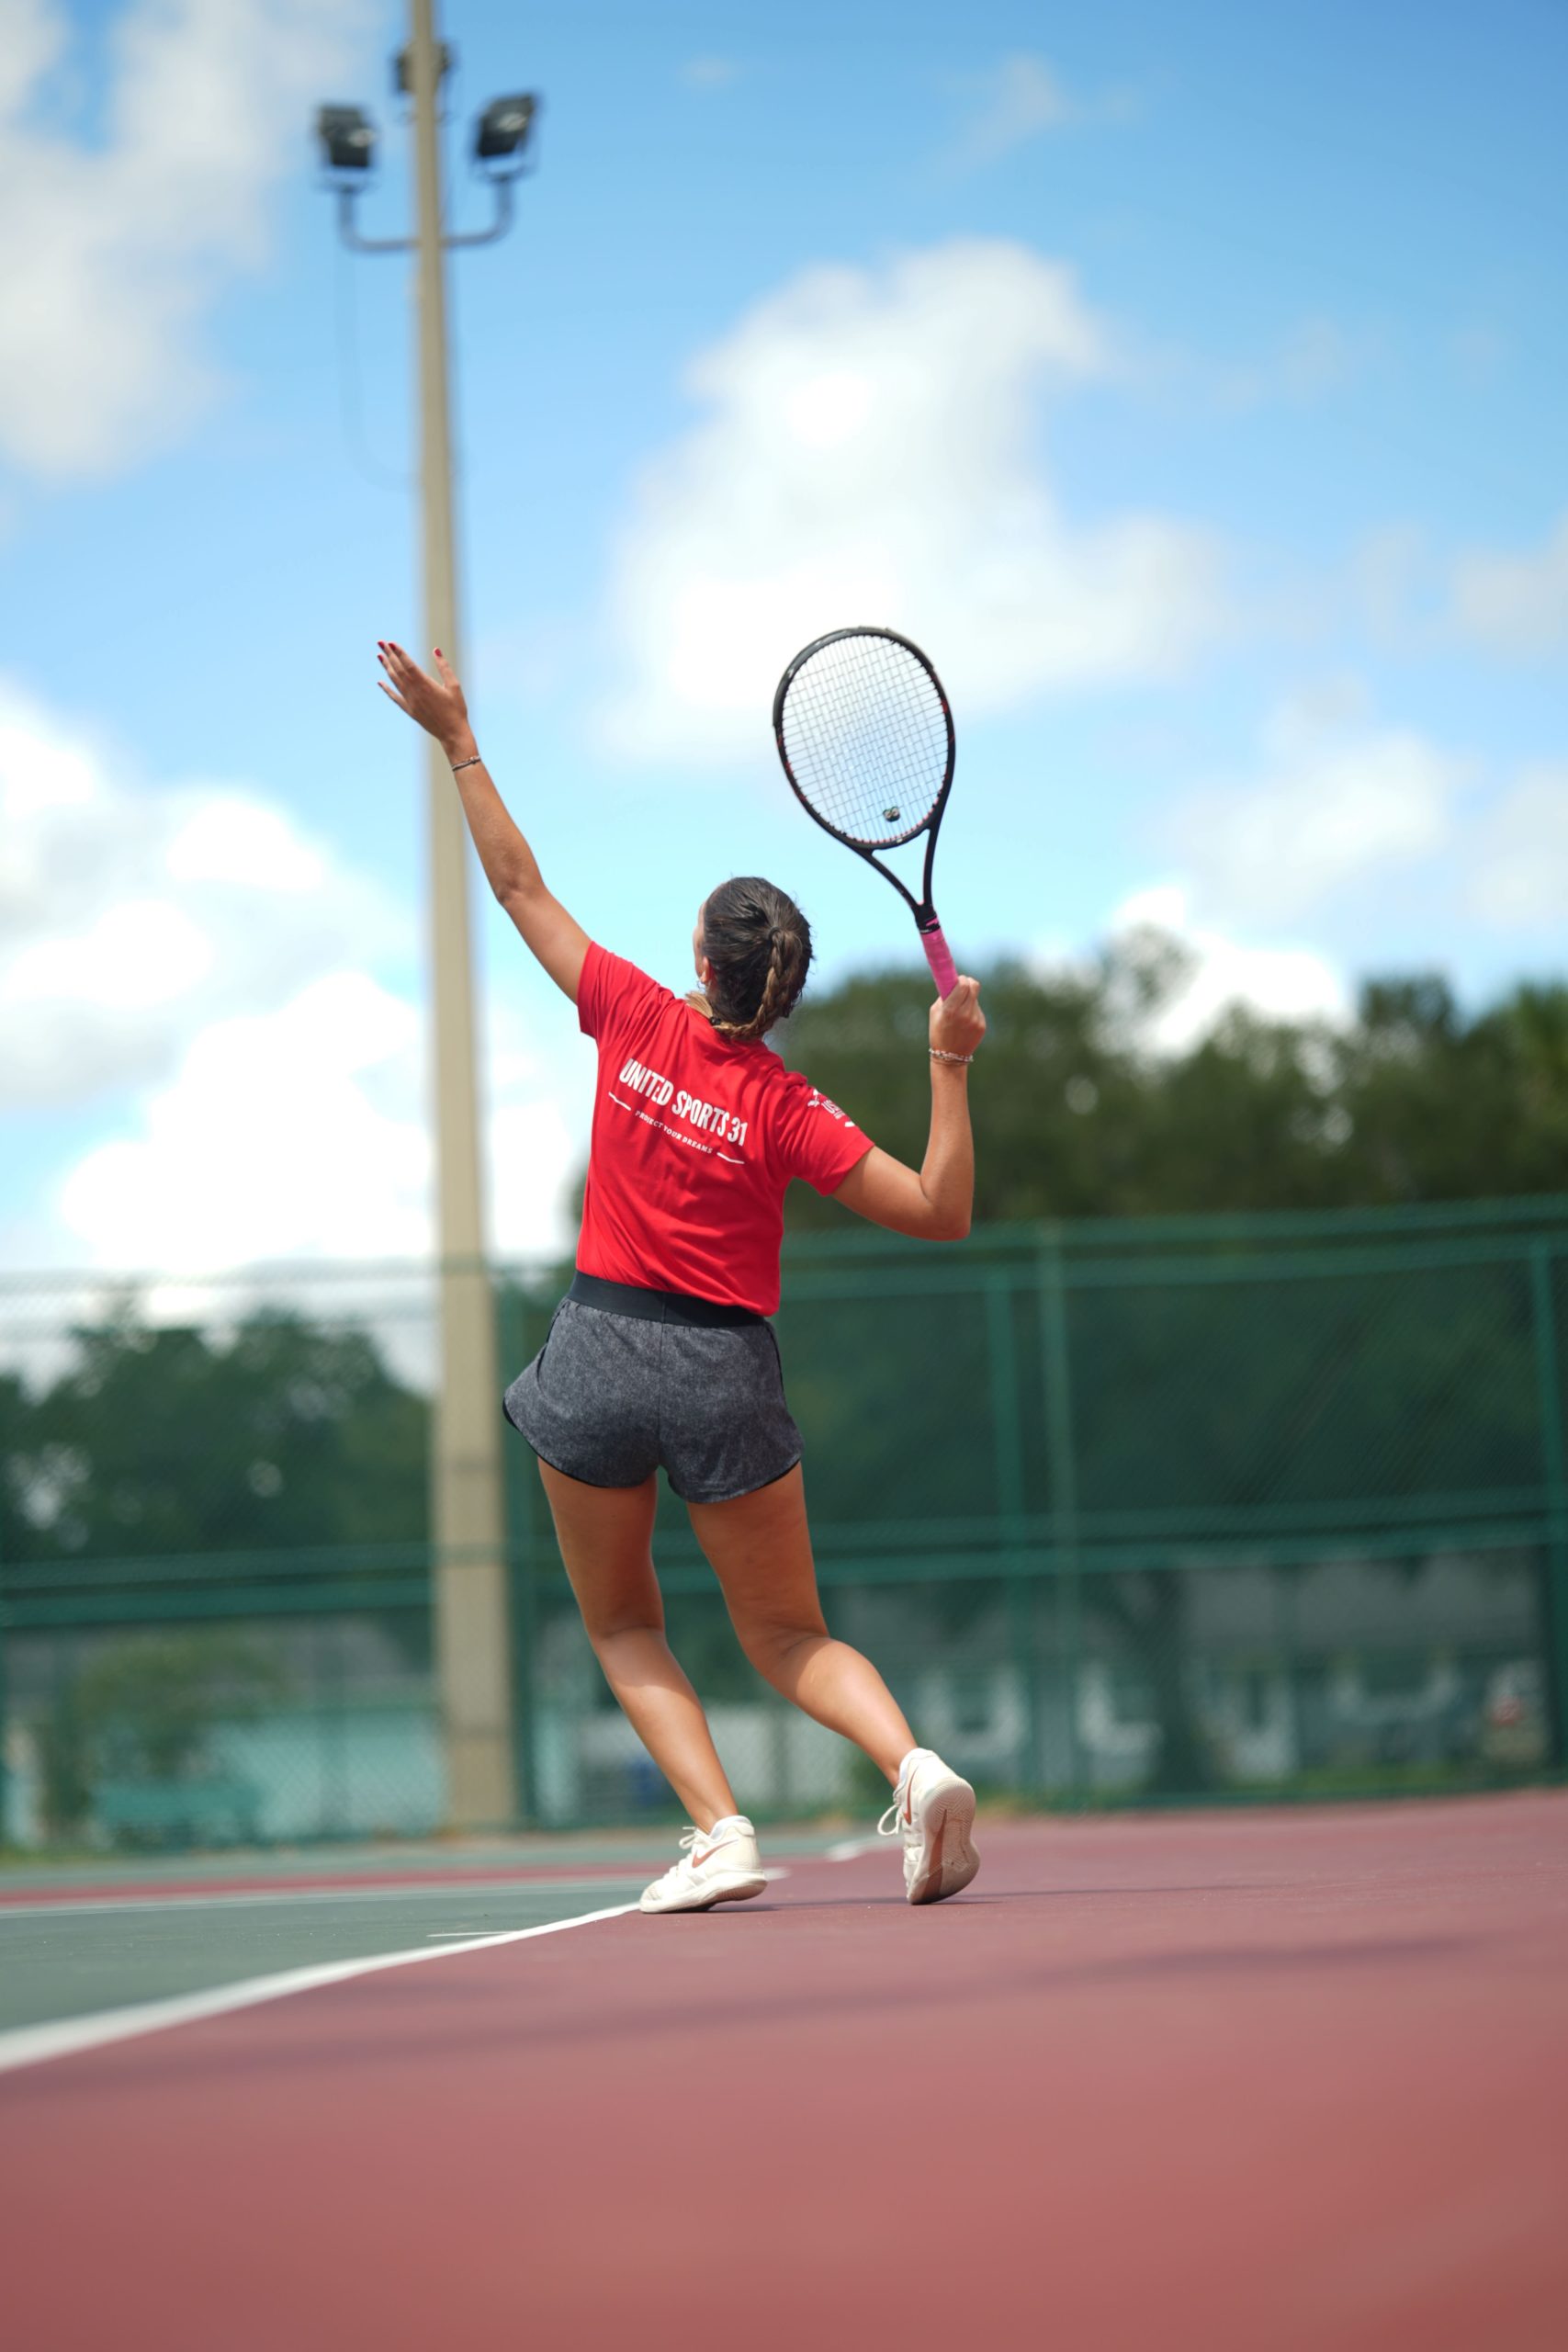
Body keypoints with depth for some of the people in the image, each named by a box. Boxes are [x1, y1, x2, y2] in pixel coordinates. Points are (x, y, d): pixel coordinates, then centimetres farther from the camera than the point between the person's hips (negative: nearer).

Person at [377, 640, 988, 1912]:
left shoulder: (638, 1020, -6)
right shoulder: (787, 1111, -9)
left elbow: (521, 888, 4)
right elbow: (942, 1213, -11)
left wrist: (460, 742, 11)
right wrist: (950, 1066, -14)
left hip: (603, 1351, 0)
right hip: (727, 1376, 0)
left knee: (625, 1627, 16)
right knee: (789, 1634, 12)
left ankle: (720, 1830, -4)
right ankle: (915, 1767, -16)